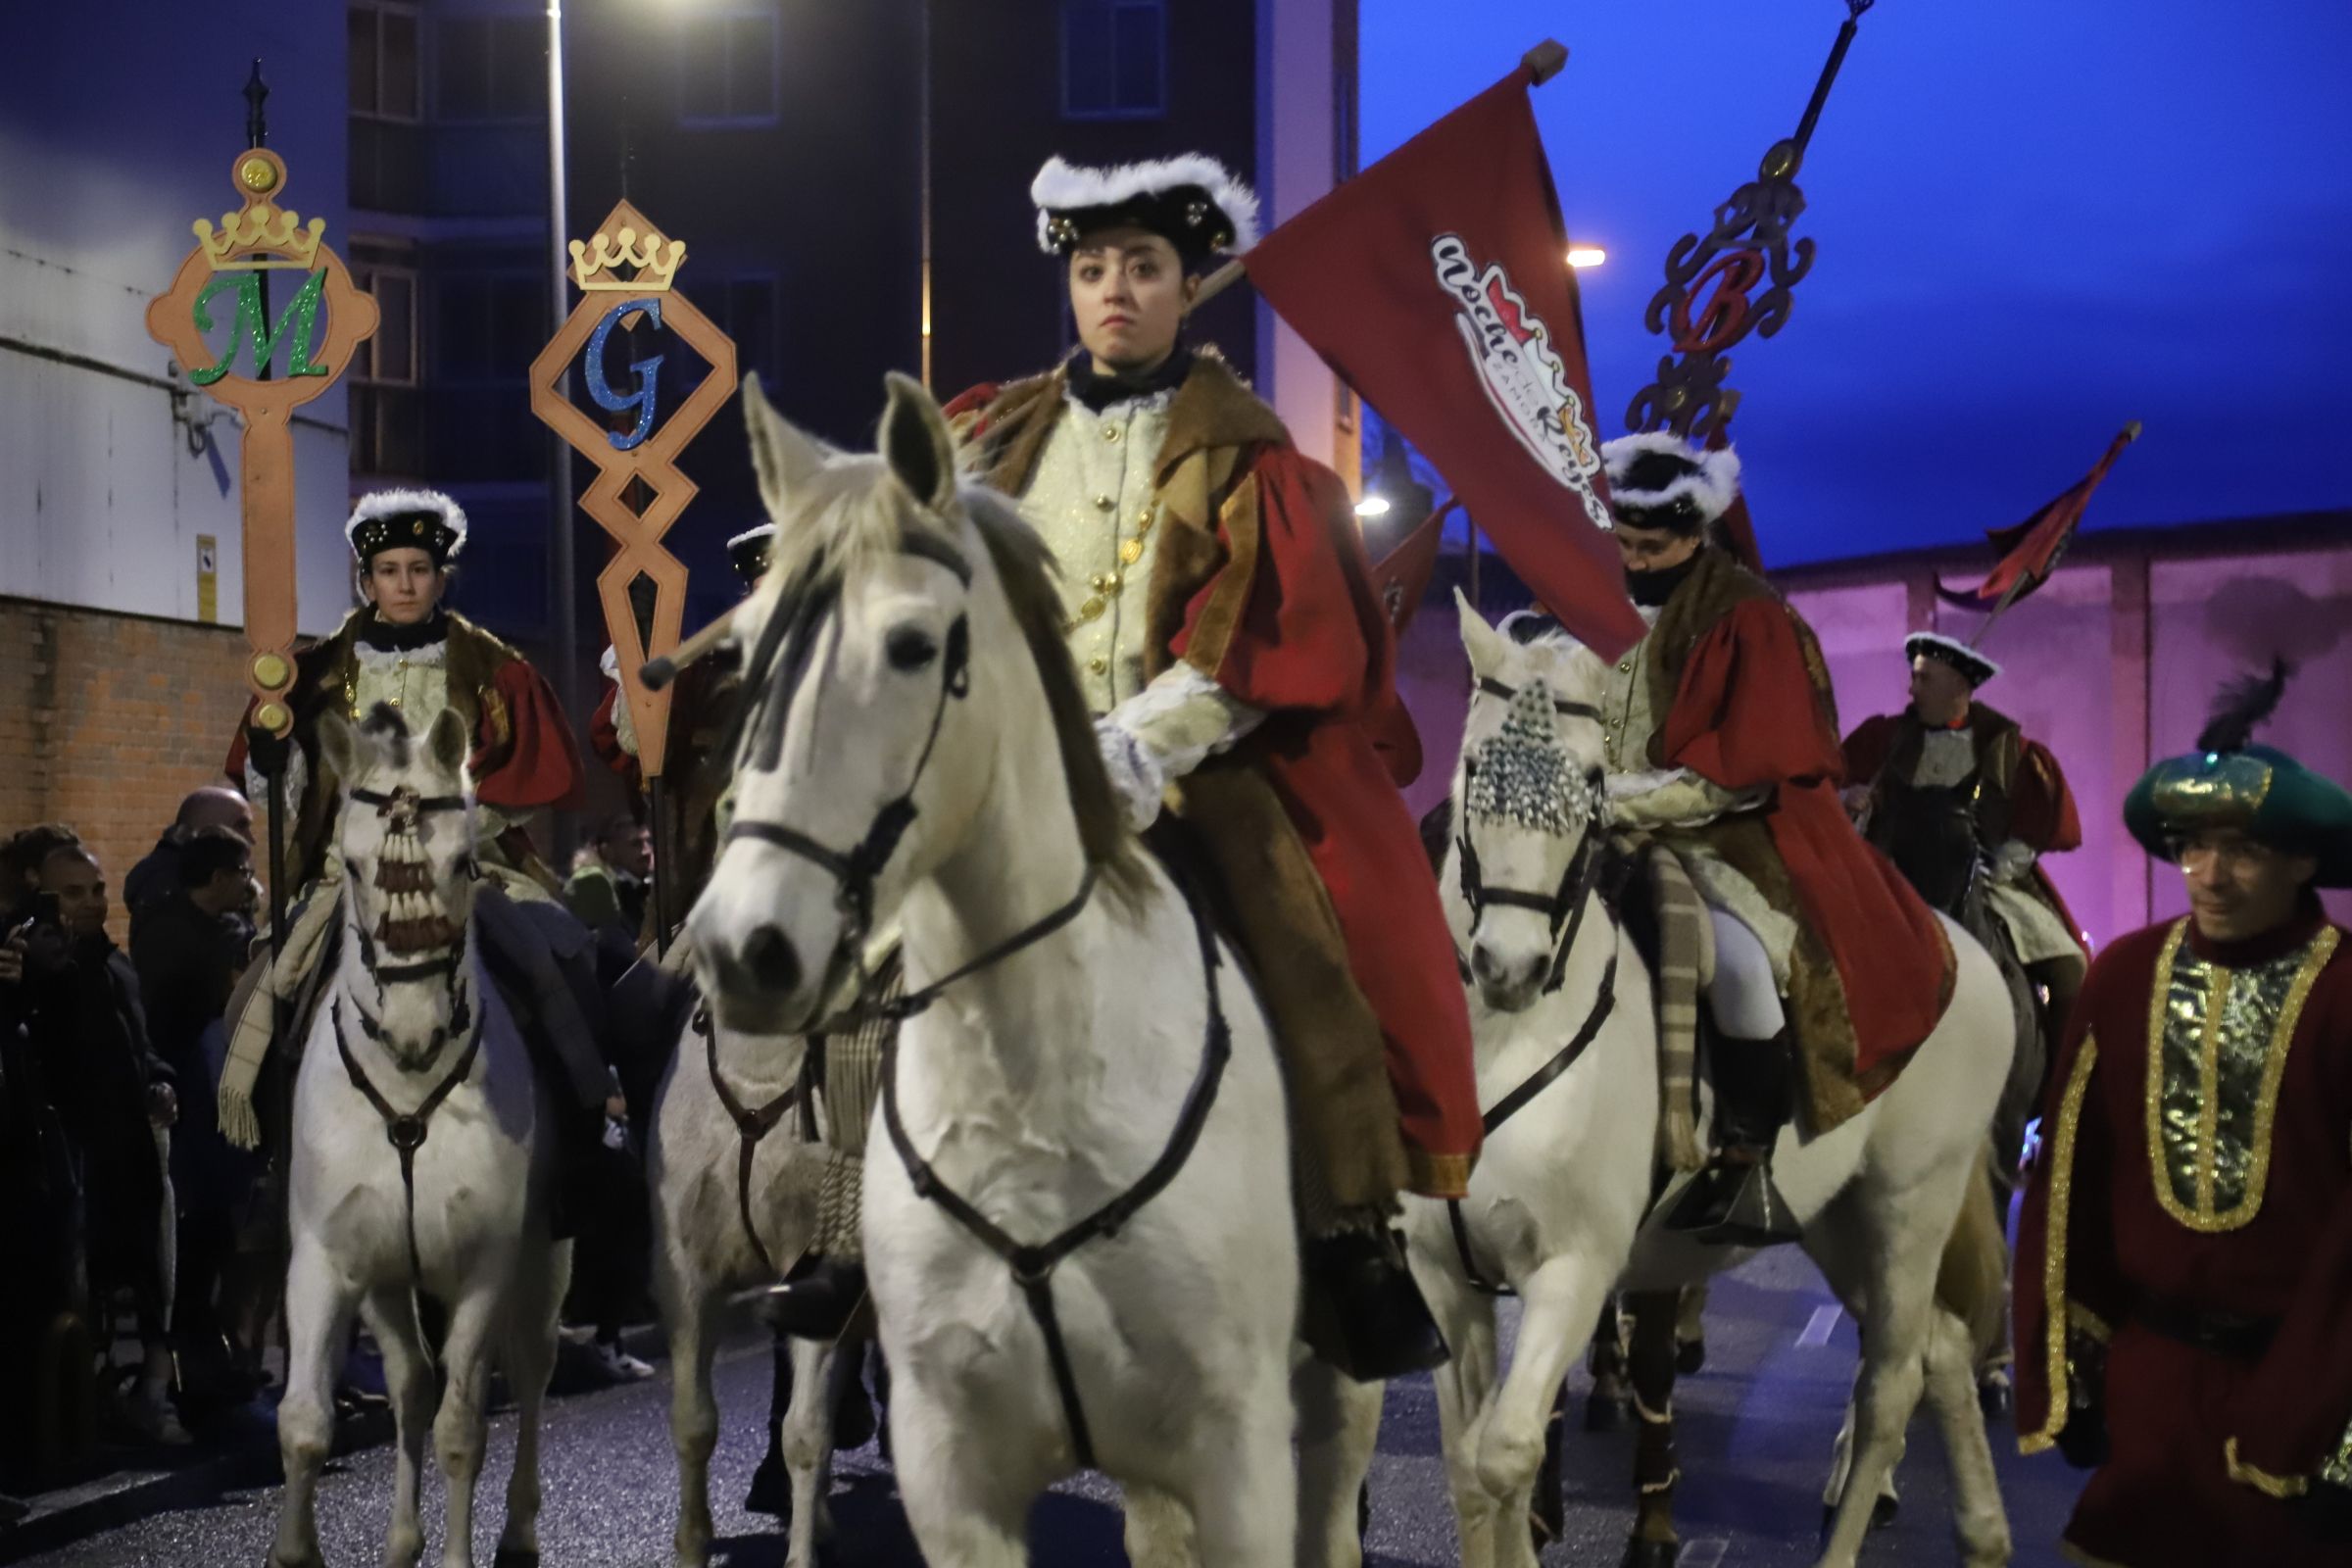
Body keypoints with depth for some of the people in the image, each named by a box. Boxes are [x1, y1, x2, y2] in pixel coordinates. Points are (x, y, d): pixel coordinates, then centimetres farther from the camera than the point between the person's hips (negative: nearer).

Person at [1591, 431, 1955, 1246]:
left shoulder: (1747, 618, -7)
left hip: (1723, 834, -6)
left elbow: (1745, 765, -14)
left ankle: (1746, 1161, -21)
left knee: (1737, 951, -34)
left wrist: (1628, 800, -19)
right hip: (1615, 837, 7)